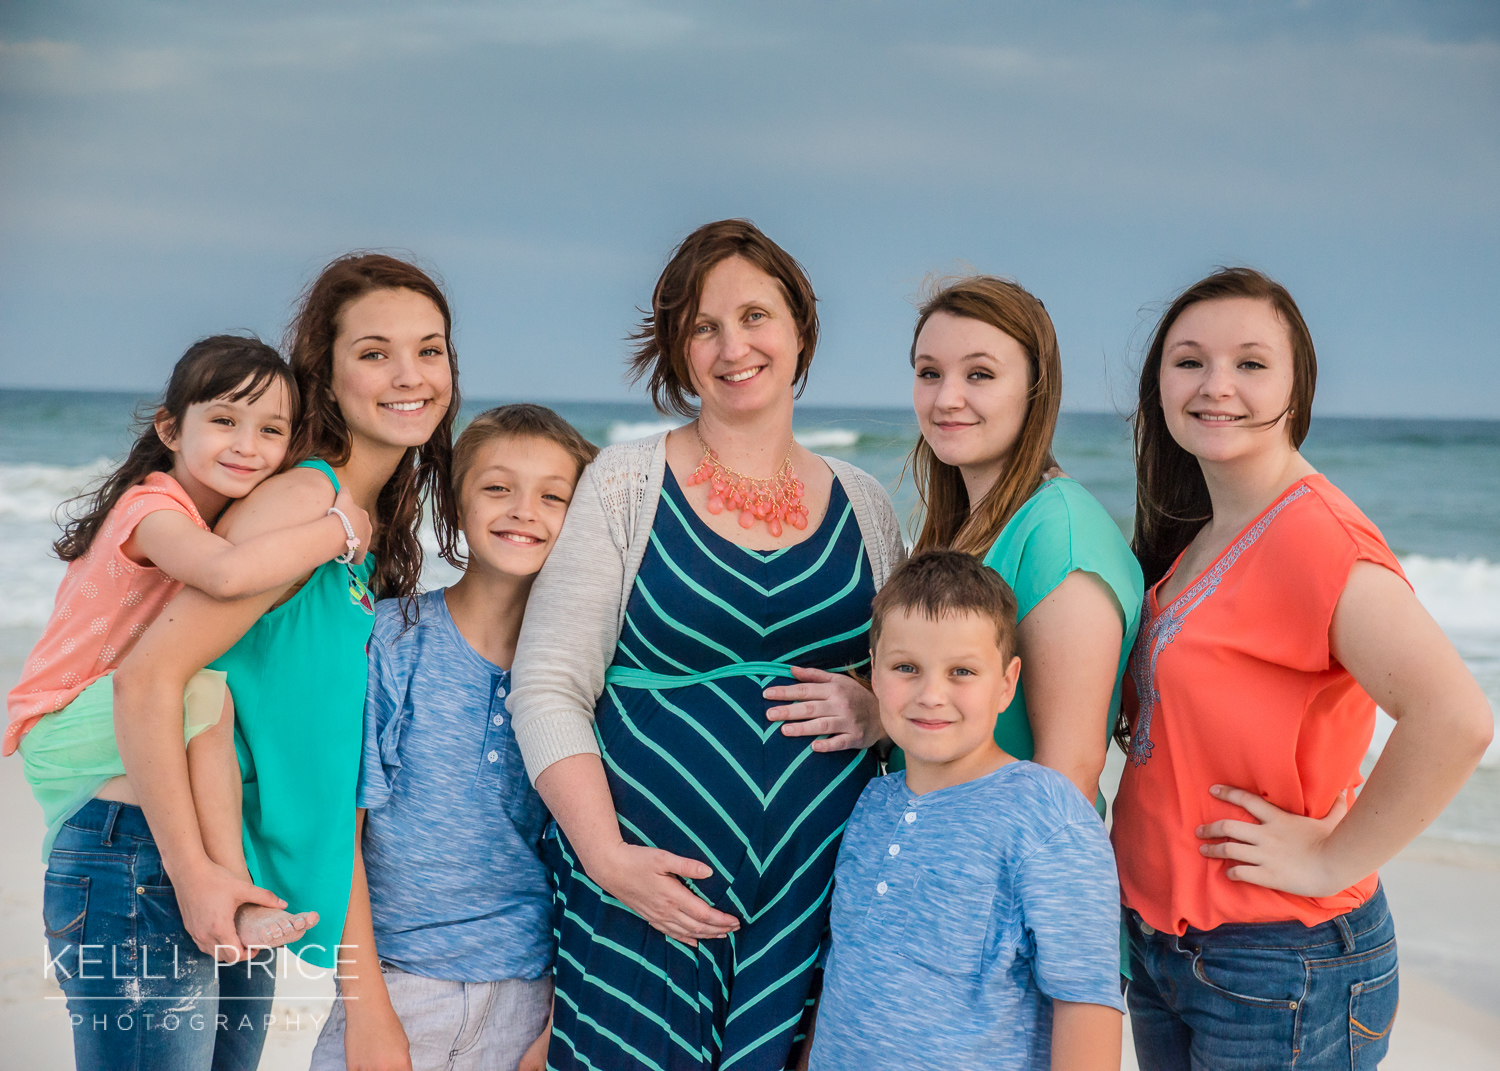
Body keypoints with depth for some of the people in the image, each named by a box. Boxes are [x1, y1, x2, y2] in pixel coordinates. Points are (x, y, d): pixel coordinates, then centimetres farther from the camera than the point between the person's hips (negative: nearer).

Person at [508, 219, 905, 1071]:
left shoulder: (864, 505, 9)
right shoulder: (626, 486, 0)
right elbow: (547, 689, -4)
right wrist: (607, 855, -14)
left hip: (821, 892, 3)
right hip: (647, 888, -2)